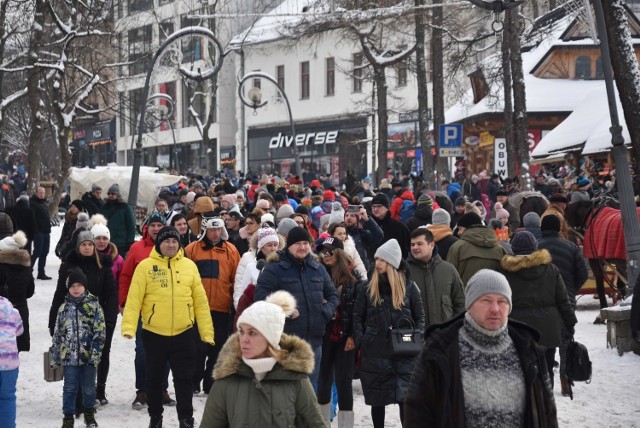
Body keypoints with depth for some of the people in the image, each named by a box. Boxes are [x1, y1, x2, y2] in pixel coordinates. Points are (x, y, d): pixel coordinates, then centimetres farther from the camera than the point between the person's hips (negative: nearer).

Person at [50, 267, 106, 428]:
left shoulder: (94, 305, -3)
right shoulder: (64, 308, 5)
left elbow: (100, 332, -5)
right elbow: (57, 333, 10)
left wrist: (96, 352, -12)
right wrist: (55, 356, 9)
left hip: (88, 355, -1)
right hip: (69, 355, 1)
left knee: (89, 387, 11)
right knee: (70, 388, 4)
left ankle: (89, 413, 30)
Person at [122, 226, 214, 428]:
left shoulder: (189, 266, 3)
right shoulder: (145, 266, -4)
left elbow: (200, 301, 5)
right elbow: (134, 299, -9)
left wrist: (207, 332, 2)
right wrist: (128, 326, -21)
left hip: (183, 334, 1)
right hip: (154, 334, -1)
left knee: (183, 379, 5)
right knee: (154, 379, 12)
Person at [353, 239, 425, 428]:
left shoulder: (409, 286, 1)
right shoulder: (369, 287, 4)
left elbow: (420, 317, 7)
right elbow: (358, 316, 9)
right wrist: (360, 341, -2)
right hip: (374, 352, 2)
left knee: (405, 398, -6)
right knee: (377, 399, 8)